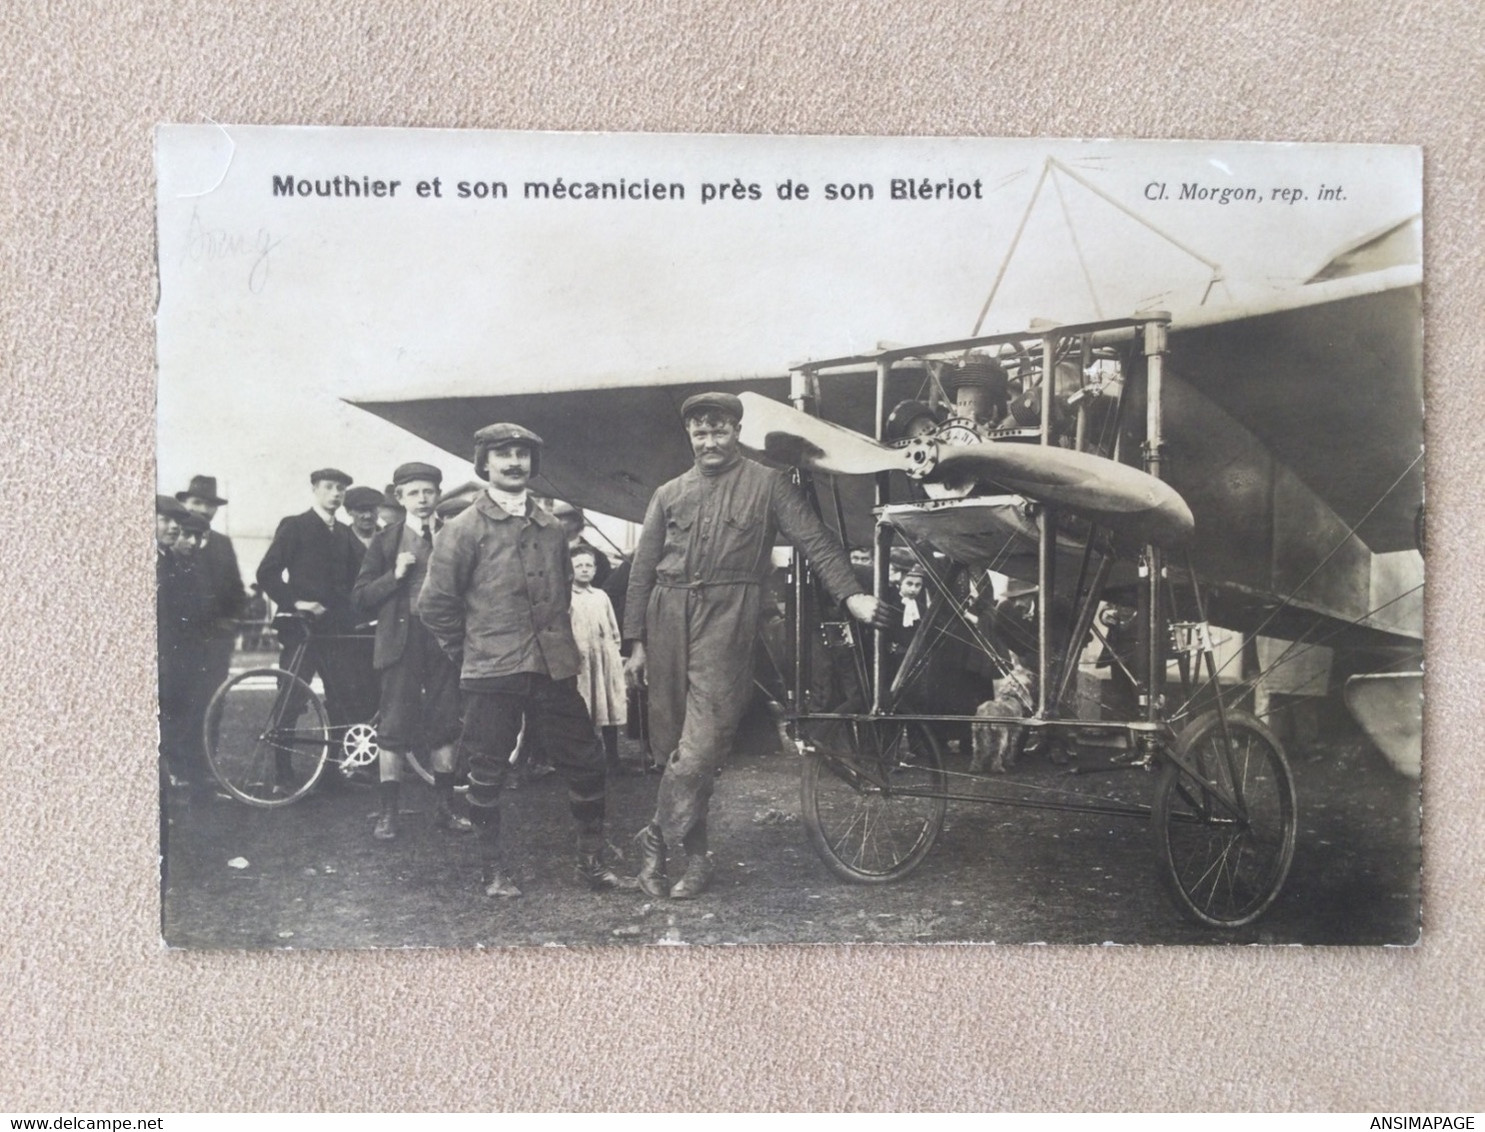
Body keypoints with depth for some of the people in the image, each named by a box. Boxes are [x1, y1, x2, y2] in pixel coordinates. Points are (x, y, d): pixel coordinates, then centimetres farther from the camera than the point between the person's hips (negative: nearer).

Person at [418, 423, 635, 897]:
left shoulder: (550, 528, 11)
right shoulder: (464, 529, -3)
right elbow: (436, 603, -1)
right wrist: (471, 652, 3)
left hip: (554, 668, 4)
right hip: (492, 675, -4)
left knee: (586, 763, 4)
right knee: (487, 773, 4)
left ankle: (592, 861, 18)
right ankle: (493, 870, 19)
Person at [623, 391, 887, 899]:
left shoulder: (767, 484, 7)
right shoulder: (669, 494, 16)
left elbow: (814, 539, -1)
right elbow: (642, 569, 14)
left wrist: (850, 593, -15)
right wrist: (635, 641, 8)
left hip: (727, 619, -4)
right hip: (668, 616, 4)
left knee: (701, 743, -12)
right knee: (673, 741, 6)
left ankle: (659, 838, 1)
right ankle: (693, 854, 17)